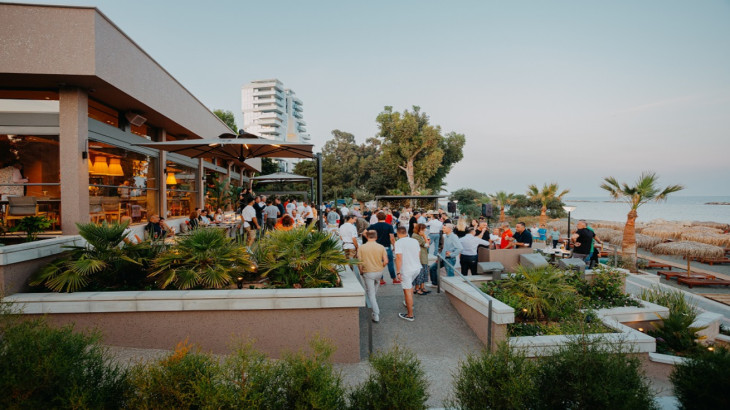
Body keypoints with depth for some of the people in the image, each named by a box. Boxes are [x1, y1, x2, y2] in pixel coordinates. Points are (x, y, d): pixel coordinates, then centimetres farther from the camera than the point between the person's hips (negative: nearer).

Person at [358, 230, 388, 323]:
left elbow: (360, 262, -8)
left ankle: (376, 315, 0)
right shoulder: (381, 247, -5)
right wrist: (381, 267, 11)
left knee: (371, 293, 3)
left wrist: (361, 272, 8)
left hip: (368, 273, -2)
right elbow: (386, 261, -7)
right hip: (379, 272, 2)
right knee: (376, 284, 32)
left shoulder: (361, 248, -7)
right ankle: (373, 300, 52)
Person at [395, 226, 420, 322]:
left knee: (407, 291, 0)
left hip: (406, 270, -7)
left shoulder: (399, 242, -13)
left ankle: (410, 315, 6)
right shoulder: (415, 241, 7)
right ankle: (410, 304, 42)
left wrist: (398, 272, -18)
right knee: (410, 284, 31)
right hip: (417, 268, 7)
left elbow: (399, 257, -21)